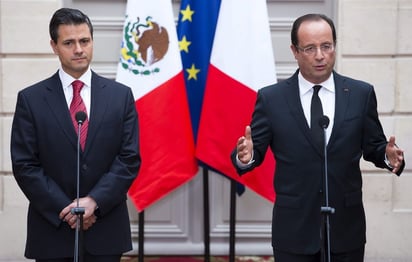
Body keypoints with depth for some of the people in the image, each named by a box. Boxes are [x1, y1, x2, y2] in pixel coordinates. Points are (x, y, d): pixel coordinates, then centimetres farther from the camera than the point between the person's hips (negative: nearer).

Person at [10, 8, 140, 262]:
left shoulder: (121, 95, 5)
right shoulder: (31, 99, 2)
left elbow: (130, 158, 1)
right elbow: (24, 165, -3)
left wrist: (94, 201, -12)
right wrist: (65, 210, -11)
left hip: (106, 231, 1)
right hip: (52, 228, -1)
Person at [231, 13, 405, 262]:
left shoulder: (361, 94, 2)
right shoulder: (271, 98, -2)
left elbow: (373, 146, 8)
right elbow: (256, 149, -1)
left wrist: (388, 156, -14)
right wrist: (246, 155, -23)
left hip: (346, 226, 1)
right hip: (293, 230, -1)